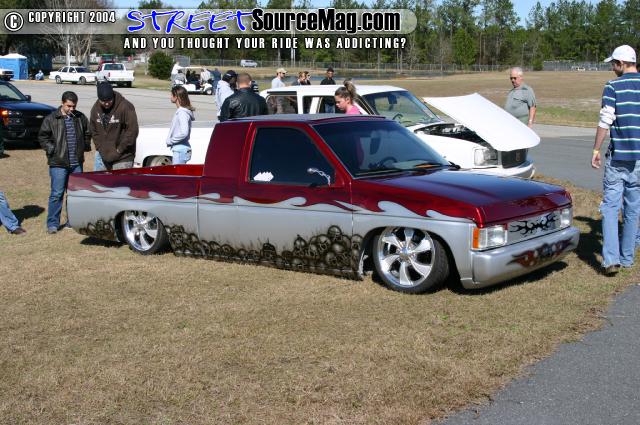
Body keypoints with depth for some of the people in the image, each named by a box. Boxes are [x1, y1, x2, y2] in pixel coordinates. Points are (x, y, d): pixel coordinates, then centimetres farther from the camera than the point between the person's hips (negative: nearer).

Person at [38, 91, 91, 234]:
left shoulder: (80, 118, 8)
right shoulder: (51, 119, -4)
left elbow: (87, 134, 22)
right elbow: (42, 137, 0)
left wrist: (85, 147, 10)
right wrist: (52, 150, -8)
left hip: (77, 163, 4)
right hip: (58, 163, -4)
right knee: (57, 194, -5)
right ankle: (52, 223, 2)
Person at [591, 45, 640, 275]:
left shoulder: (613, 87, -6)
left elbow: (605, 122, -9)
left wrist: (596, 150, 0)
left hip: (618, 156, -4)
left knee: (610, 206, -1)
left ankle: (611, 259, -12)